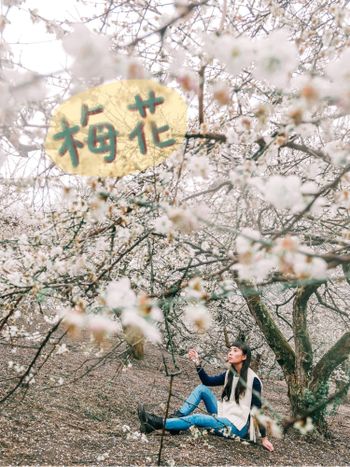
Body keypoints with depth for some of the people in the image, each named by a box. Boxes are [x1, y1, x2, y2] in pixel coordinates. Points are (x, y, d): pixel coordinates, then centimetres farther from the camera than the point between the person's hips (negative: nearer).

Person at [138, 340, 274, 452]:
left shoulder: (253, 380, -16)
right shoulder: (230, 374, 6)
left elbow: (257, 410, -14)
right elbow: (207, 381, 1)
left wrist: (264, 438, -14)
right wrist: (197, 363, -12)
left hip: (238, 426, -7)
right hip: (224, 415, 7)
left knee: (196, 418, -24)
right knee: (202, 388, -6)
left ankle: (158, 423, -16)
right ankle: (175, 418, -12)